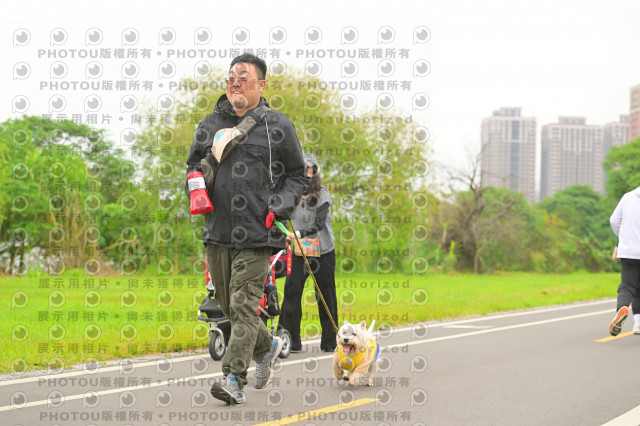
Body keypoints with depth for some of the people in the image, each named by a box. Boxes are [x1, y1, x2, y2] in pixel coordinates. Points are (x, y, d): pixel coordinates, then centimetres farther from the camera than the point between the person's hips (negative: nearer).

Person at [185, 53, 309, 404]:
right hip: (217, 231, 5)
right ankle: (267, 346, 37)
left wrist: (280, 206, -8)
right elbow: (192, 166, 24)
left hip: (256, 233, -5)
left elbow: (297, 175, 8)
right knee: (228, 305, 13)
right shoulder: (210, 125, 13)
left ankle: (233, 378, -10)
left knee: (244, 305, -11)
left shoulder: (278, 127, 3)